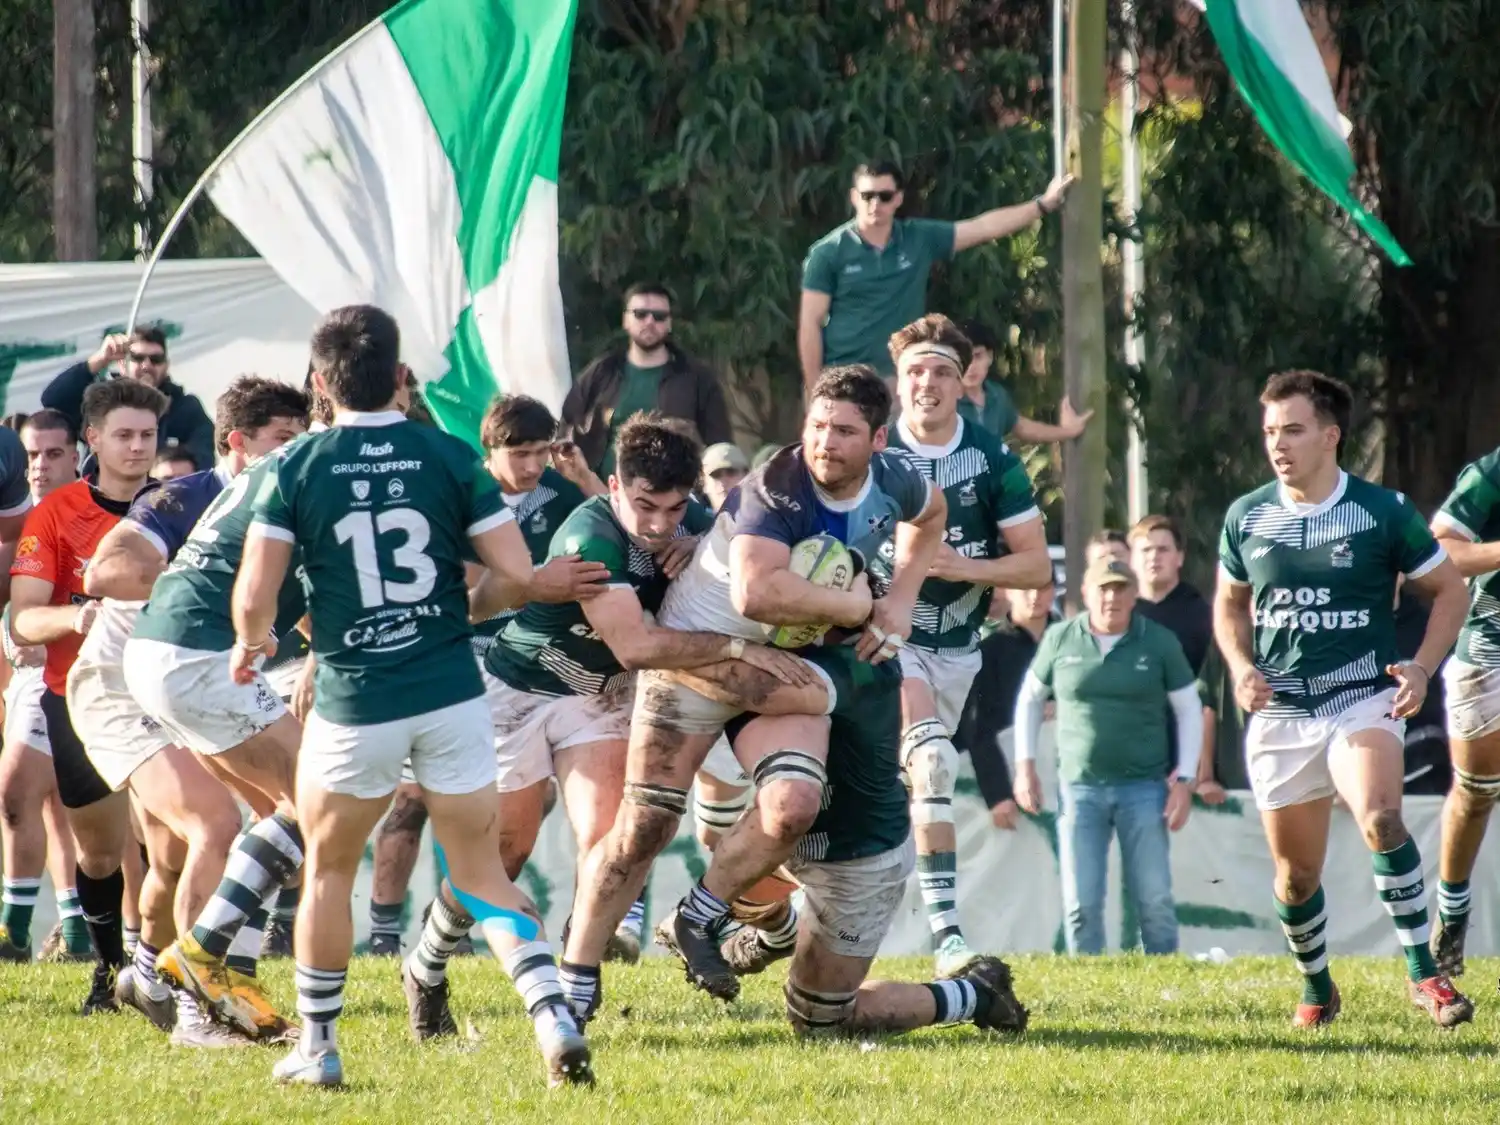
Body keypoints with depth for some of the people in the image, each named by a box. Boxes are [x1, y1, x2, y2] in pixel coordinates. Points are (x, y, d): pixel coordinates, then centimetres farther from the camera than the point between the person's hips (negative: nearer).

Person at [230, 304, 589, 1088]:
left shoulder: (296, 469, -6)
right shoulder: (450, 458, -2)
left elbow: (254, 597, -10)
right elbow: (516, 573, -3)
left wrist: (251, 643, 12)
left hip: (354, 703, -2)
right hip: (453, 695, 2)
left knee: (327, 870, 18)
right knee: (481, 877, 10)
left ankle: (317, 1048, 24)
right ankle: (554, 1015, -10)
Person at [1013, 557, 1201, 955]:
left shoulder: (1160, 643, 1)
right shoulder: (1061, 640, 3)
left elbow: (1189, 709, 7)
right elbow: (1030, 698, 16)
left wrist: (1184, 780, 0)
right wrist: (1025, 765, 11)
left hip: (1143, 787, -1)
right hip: (1080, 787, 1)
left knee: (1154, 900, -3)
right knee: (1081, 904, -2)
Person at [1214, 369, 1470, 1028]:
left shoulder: (1384, 511, -4)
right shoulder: (1246, 518, 5)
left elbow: (1448, 589, 6)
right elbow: (1229, 603, 20)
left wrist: (1422, 668, -8)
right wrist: (1241, 667, 1)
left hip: (1363, 701, -3)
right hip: (1279, 714, 3)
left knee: (1380, 819, -31)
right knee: (1296, 872, 7)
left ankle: (1423, 973, -24)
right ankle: (1316, 991, 32)